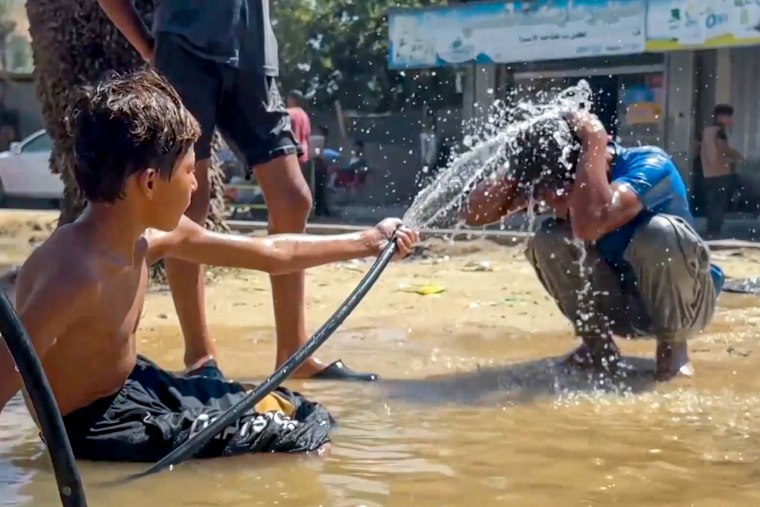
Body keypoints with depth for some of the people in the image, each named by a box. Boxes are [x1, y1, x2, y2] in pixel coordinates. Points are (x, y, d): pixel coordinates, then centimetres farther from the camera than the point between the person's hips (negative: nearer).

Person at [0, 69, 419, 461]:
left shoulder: (150, 237, -4)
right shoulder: (75, 273, -32)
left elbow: (271, 253, 8)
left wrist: (365, 242, 15)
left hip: (135, 387, 9)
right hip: (98, 427, -9)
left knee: (303, 415, 17)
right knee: (305, 438, -7)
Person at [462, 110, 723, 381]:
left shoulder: (650, 165, -29)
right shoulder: (560, 183, -12)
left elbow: (590, 224, -50)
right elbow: (474, 212, -18)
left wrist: (594, 143, -39)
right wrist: (523, 161, -29)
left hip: (682, 302, -4)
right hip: (623, 304, 5)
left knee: (660, 232, -35)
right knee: (549, 239, -19)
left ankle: (673, 346, -10)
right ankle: (597, 345, -2)